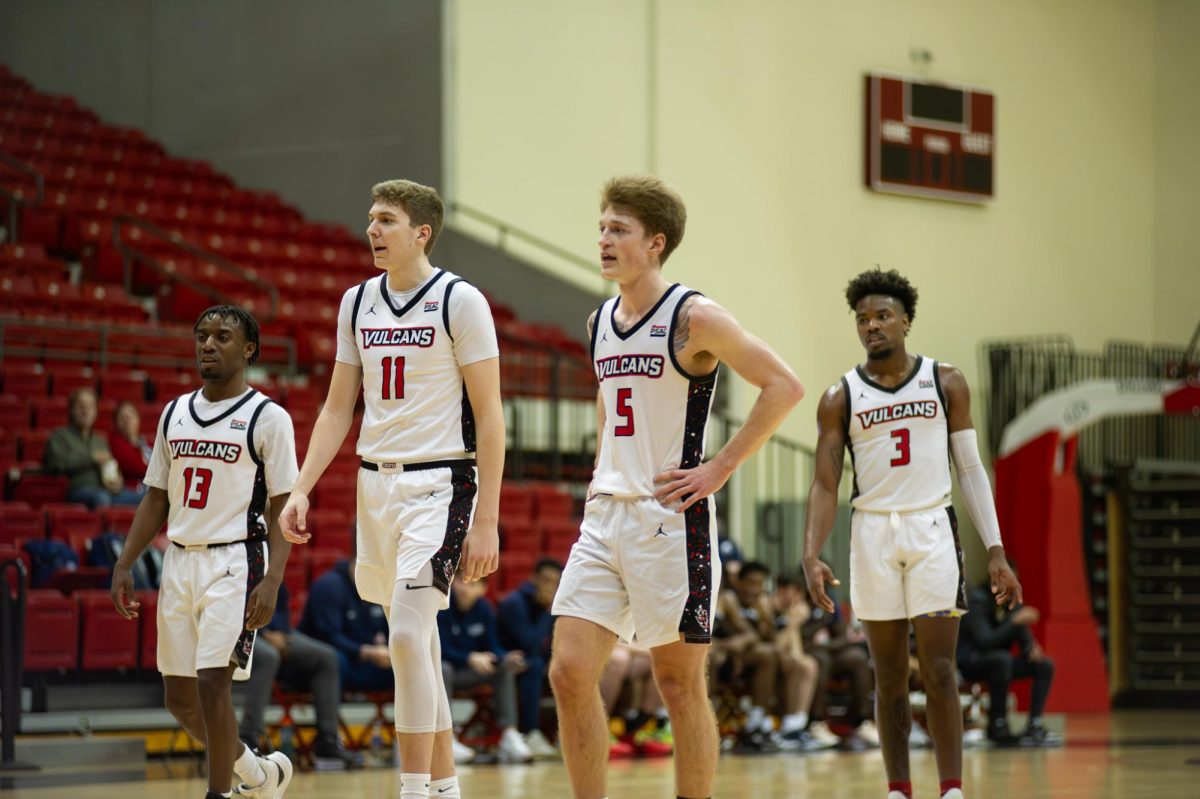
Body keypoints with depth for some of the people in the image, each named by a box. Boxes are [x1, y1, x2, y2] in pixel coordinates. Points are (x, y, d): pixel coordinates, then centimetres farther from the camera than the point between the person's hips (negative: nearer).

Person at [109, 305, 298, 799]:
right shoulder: (175, 414, 13)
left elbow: (281, 509, -8)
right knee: (179, 696, 10)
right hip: (179, 560, 7)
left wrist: (272, 581, -18)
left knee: (213, 683, -14)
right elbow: (157, 499, 17)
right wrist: (125, 564, 8)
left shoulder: (267, 418, -5)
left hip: (235, 561, -6)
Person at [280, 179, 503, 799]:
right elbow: (338, 408, 15)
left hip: (439, 484, -7)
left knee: (407, 635, -18)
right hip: (376, 484, 7)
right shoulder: (358, 302, 10)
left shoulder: (459, 301, -9)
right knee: (417, 646, 13)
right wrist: (302, 489, 3)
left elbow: (489, 415, -9)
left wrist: (486, 520, -13)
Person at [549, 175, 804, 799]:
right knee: (569, 673, -1)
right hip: (606, 515, 7)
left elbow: (783, 386, -13)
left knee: (679, 682, 1)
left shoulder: (693, 317, -9)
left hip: (669, 518, -7)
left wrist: (720, 468, -13)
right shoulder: (599, 322, 13)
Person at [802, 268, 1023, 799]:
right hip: (873, 534, 1)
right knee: (889, 676, 5)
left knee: (938, 673, -8)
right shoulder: (840, 399, 4)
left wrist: (995, 551, 0)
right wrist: (811, 556, -13)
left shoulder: (946, 384, 4)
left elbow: (971, 470, 6)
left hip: (932, 529, -1)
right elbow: (825, 485, 2)